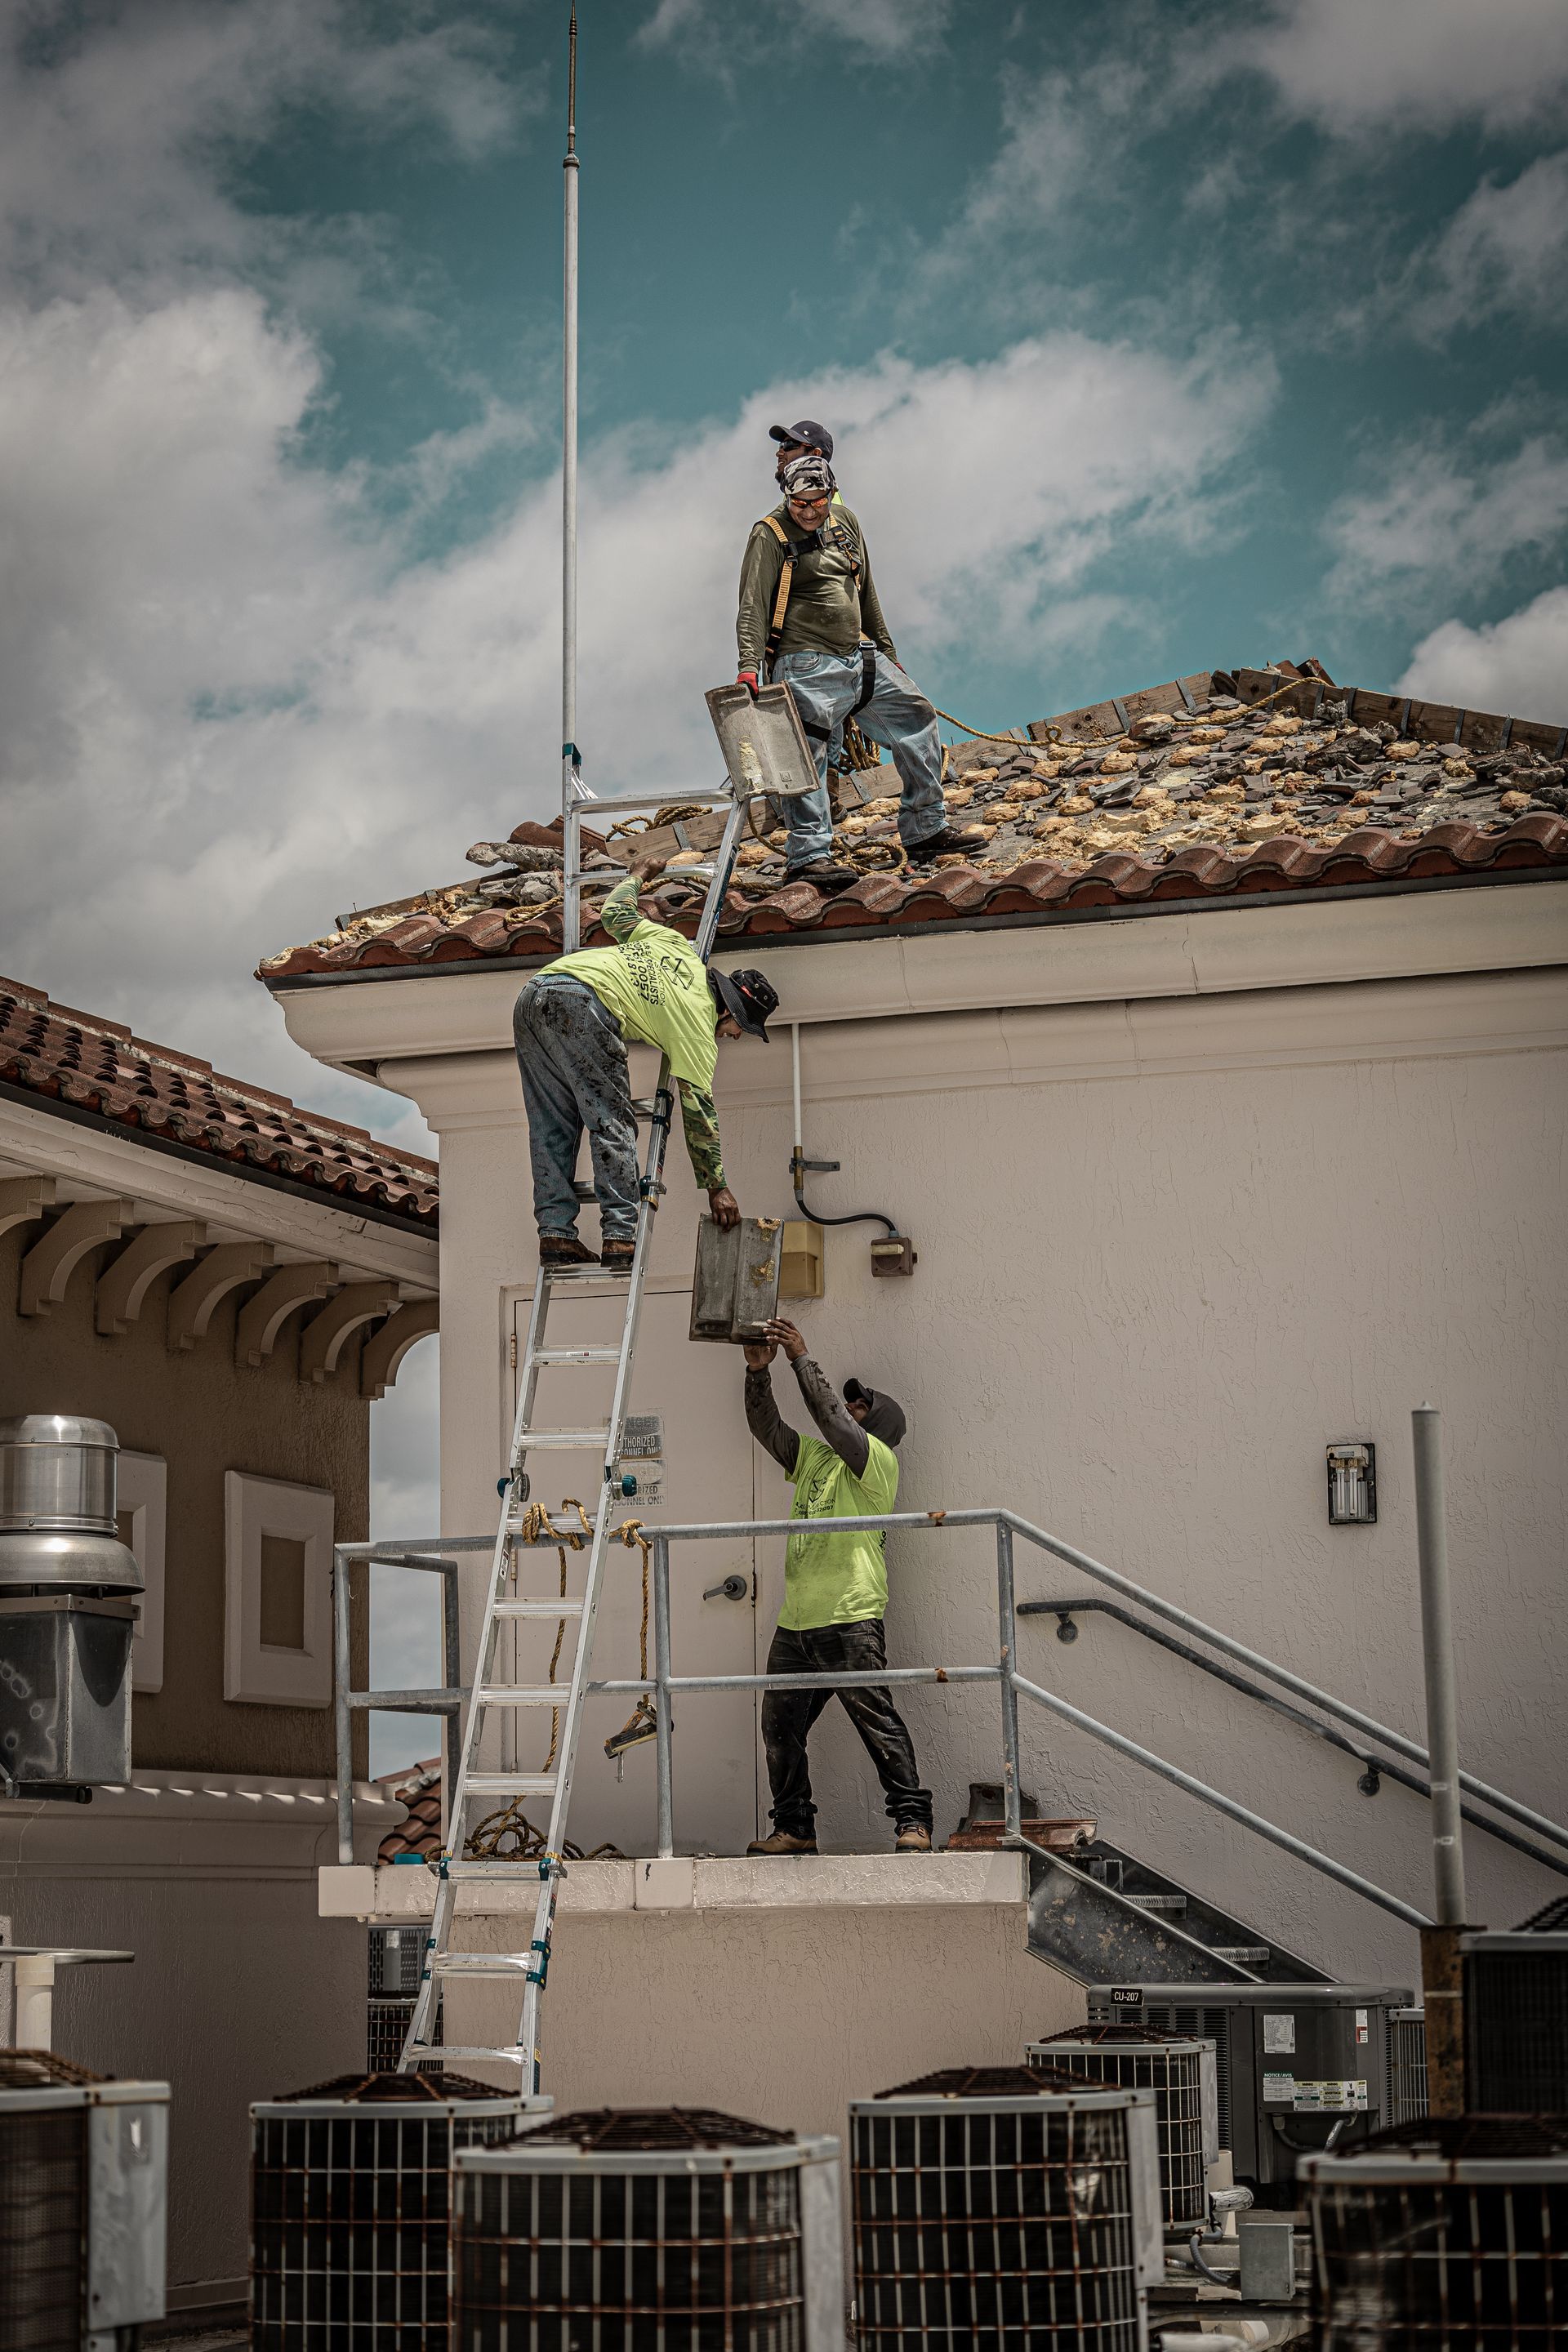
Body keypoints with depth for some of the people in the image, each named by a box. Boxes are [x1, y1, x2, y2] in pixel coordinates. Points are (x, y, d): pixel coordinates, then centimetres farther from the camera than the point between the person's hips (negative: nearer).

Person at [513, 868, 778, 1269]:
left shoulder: (676, 945, 23)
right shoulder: (700, 1024, 6)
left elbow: (614, 913, 32)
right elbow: (699, 1111, 9)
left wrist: (634, 878, 55)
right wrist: (717, 1188, 16)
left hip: (531, 998, 8)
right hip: (580, 1001, -8)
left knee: (552, 1127, 9)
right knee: (612, 1123, -1)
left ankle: (555, 1233, 6)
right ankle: (620, 1237, -6)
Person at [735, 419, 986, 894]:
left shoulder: (844, 521, 13)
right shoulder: (771, 536, -6)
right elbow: (752, 608, -14)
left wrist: (886, 653, 25)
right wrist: (748, 668, -27)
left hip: (860, 658, 8)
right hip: (807, 665, -7)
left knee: (916, 717, 10)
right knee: (808, 753, -15)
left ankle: (925, 831, 17)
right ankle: (808, 856, -15)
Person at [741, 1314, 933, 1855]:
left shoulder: (878, 1460, 1)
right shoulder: (812, 1456, 23)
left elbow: (832, 1419, -13)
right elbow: (766, 1425, 13)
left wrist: (801, 1358, -9)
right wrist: (758, 1370, -2)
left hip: (850, 1618, -8)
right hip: (795, 1621, 8)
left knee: (875, 1719, -10)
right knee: (780, 1725, 7)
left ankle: (912, 1821, -7)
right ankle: (795, 1827, 14)